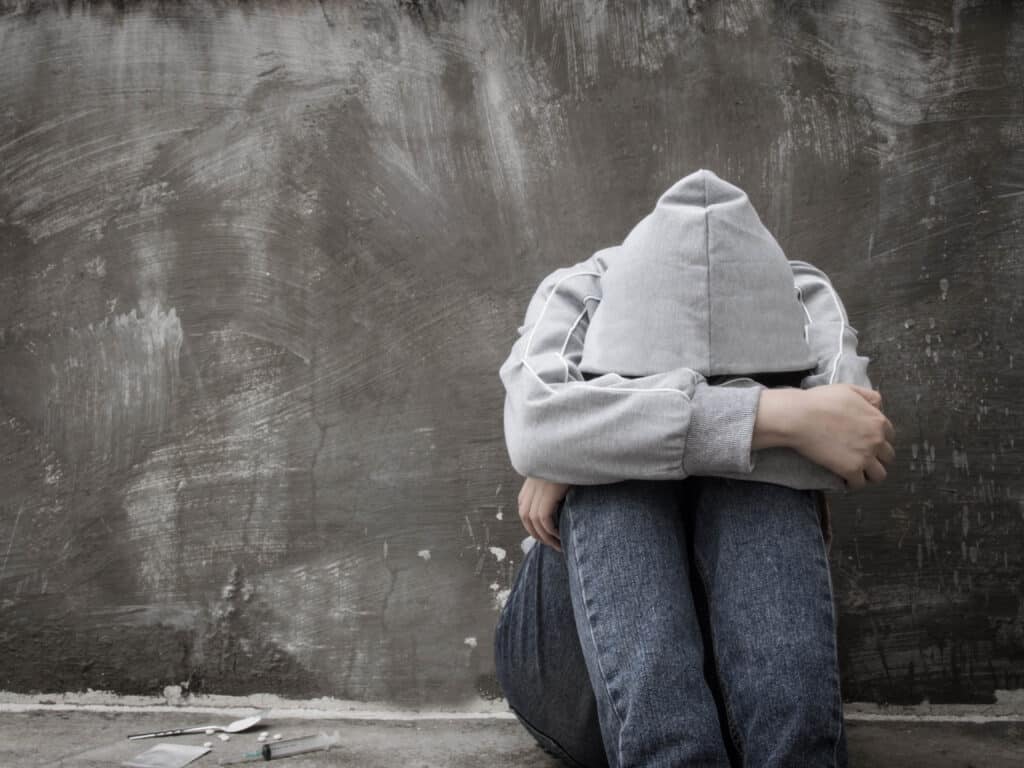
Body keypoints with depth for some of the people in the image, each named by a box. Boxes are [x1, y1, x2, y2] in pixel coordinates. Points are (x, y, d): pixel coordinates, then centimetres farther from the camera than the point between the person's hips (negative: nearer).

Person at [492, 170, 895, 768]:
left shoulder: (800, 294, 2)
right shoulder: (582, 291, -2)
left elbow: (840, 439, -21)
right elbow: (534, 426, -26)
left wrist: (592, 445, -21)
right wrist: (781, 416, -31)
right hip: (578, 663, -1)